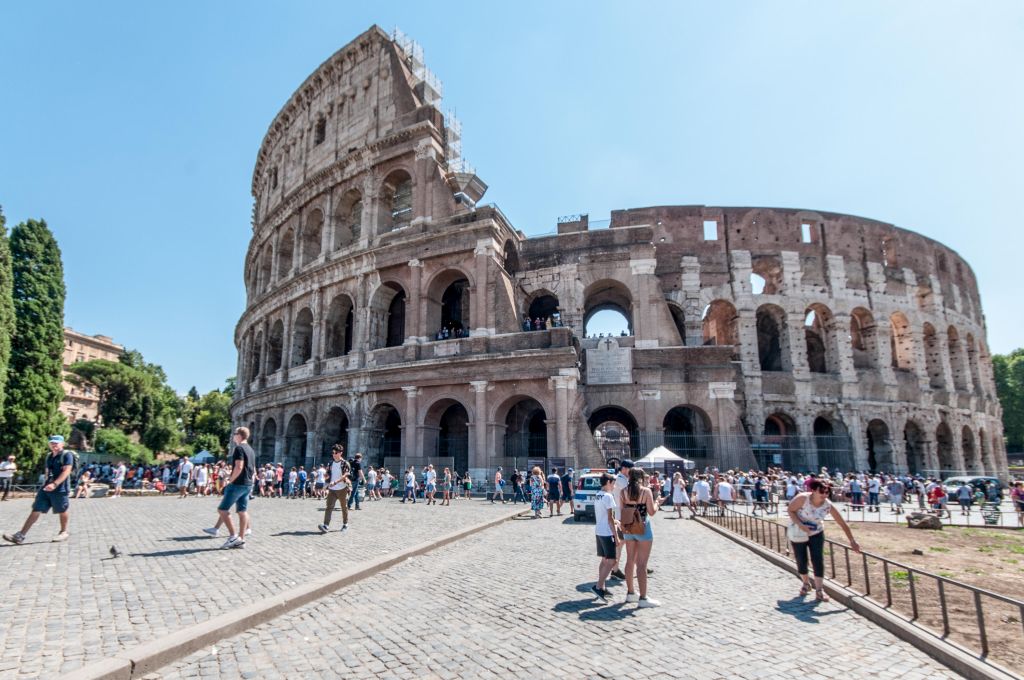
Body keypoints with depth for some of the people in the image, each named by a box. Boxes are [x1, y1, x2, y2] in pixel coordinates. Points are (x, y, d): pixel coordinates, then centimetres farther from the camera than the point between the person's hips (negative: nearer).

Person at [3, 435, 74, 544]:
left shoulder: (67, 455, -10)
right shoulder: (49, 456, 15)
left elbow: (66, 471, -19)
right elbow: (47, 472, 25)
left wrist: (55, 484, -29)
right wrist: (45, 485, 22)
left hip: (60, 489, -7)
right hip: (46, 488, 7)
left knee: (62, 511, 6)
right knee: (36, 510, 2)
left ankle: (64, 532, 22)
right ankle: (20, 536, 2)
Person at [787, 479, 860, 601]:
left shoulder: (828, 506, -19)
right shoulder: (803, 498, -28)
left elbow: (843, 523, -12)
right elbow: (790, 510, -18)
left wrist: (852, 541, -11)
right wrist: (800, 525, -31)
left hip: (816, 534, 2)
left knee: (818, 560, -8)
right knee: (801, 561, 6)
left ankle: (819, 590, 2)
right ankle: (806, 584, 32)